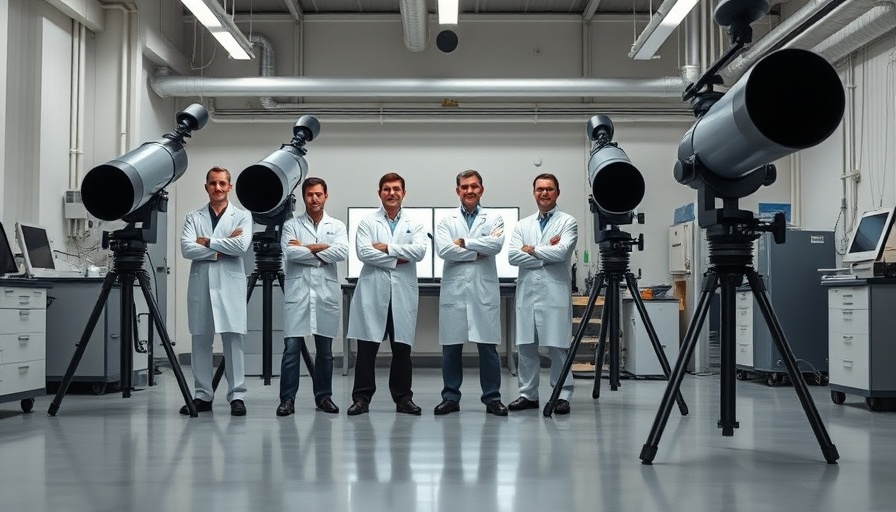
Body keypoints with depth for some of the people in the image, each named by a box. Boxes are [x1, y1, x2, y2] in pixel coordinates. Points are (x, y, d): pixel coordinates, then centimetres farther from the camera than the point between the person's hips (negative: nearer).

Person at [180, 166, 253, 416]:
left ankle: (237, 396, 2)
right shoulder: (194, 217, 11)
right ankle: (202, 396, 12)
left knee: (233, 339, -3)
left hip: (230, 286, -2)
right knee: (201, 341, 5)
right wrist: (221, 250, -9)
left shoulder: (242, 216, 7)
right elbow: (186, 249, -5)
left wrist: (207, 241, -7)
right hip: (201, 285, 2)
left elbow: (242, 246, -12)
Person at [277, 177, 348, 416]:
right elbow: (290, 253, -10)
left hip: (326, 294, 2)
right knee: (291, 347, -5)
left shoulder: (337, 226, 11)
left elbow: (342, 252, -8)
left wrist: (307, 248, -7)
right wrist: (322, 251, -7)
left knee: (325, 350, 8)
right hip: (297, 293, -2)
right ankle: (287, 399, 0)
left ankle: (323, 396, 18)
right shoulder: (291, 225, 7)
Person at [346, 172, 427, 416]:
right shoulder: (367, 222, 6)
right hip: (373, 291, -1)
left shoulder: (414, 224, 11)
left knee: (402, 347, 6)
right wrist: (397, 260, -9)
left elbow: (420, 251, -7)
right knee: (367, 347, 0)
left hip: (403, 292, 1)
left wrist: (387, 247, -10)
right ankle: (362, 397, 8)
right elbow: (363, 252, -9)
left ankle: (403, 398, 15)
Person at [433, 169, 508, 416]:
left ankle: (492, 398, 9)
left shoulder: (494, 219, 10)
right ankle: (451, 397, 14)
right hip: (453, 291, 1)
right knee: (451, 347, 4)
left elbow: (496, 244, -10)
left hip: (484, 290, 0)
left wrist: (463, 242, -7)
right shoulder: (446, 221, 10)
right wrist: (477, 252, -7)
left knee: (488, 346, 0)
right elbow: (443, 249, -7)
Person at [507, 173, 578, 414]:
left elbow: (561, 252, -14)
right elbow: (513, 256, -1)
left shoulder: (568, 222, 2)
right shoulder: (522, 225, 13)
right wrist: (546, 254, -8)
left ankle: (562, 395, 5)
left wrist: (531, 250, -3)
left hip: (555, 293, -4)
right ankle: (528, 394, 16)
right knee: (526, 347, 7)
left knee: (557, 347, -2)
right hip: (527, 293, 4)